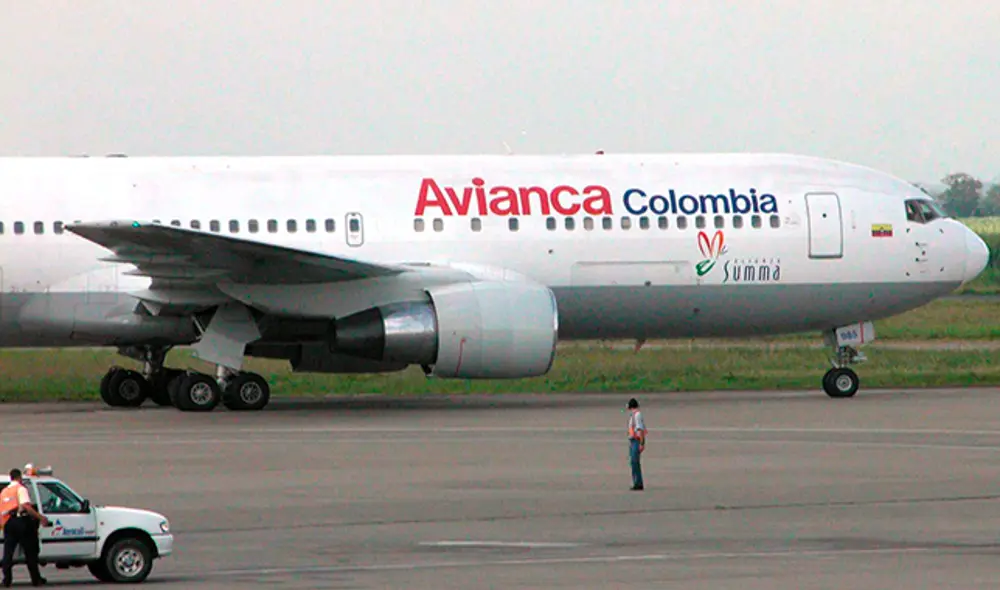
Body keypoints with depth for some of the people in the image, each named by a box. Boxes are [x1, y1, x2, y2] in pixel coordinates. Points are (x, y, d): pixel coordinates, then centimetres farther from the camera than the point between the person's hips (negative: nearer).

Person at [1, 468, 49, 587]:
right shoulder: (20, 488, -2)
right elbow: (26, 506, -16)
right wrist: (41, 518, -18)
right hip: (21, 520, -5)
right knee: (30, 551, 4)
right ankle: (36, 579, 7)